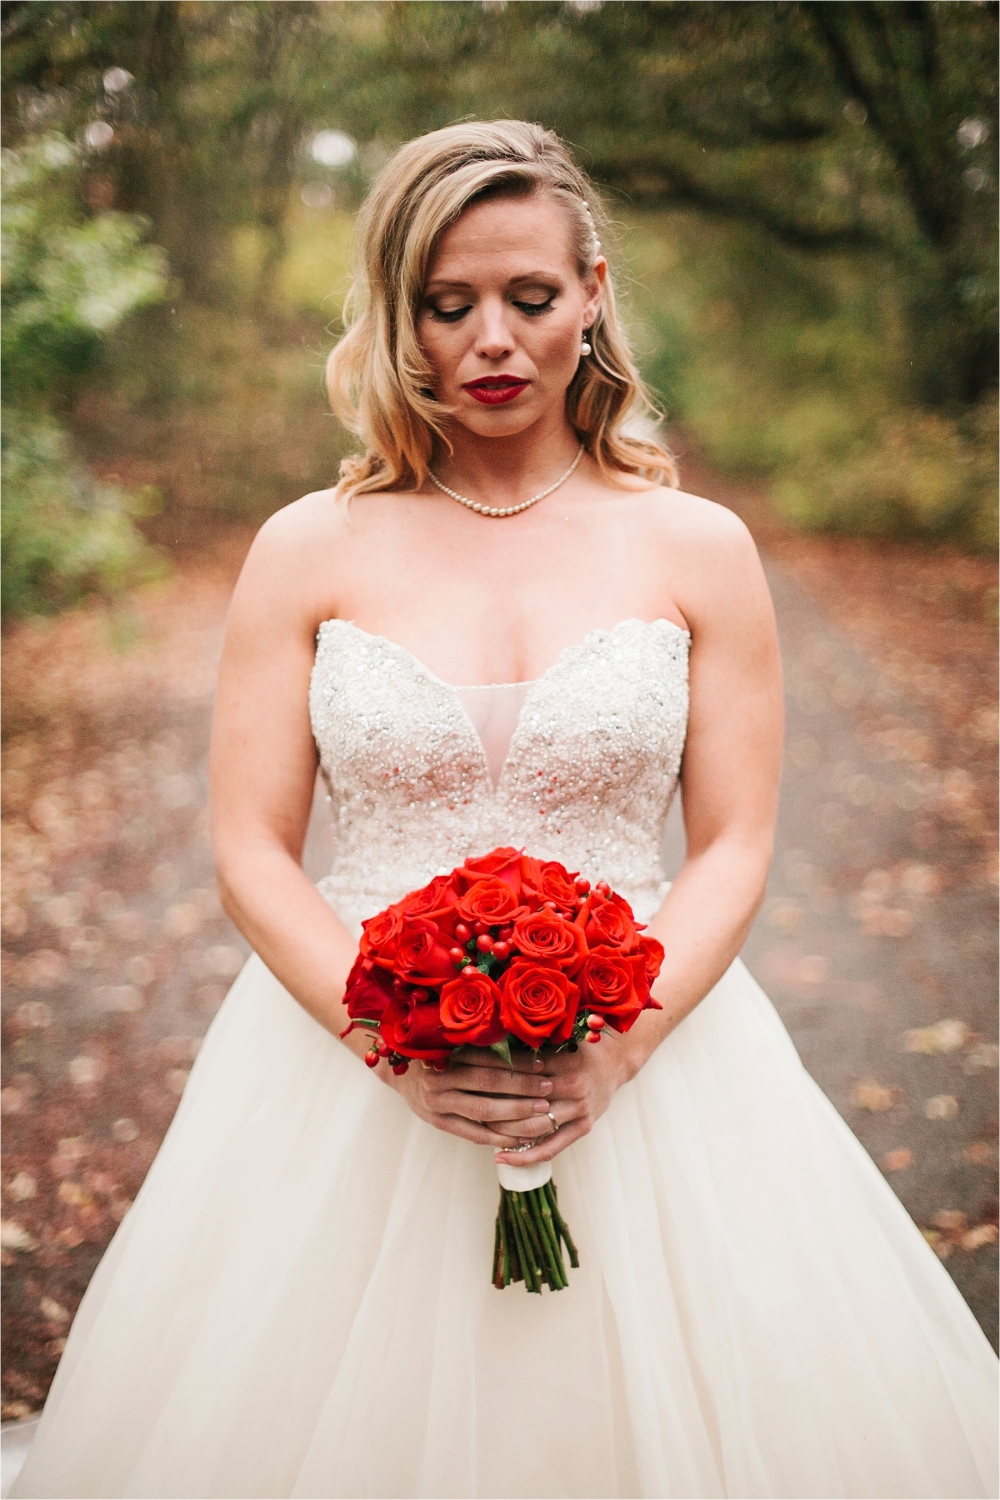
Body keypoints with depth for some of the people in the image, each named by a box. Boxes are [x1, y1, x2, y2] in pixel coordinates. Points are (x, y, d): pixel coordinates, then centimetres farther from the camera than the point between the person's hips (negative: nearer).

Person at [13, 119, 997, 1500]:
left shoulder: (698, 548, 2)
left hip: (645, 1058, 1)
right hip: (353, 1064, 0)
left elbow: (735, 845, 1)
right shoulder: (309, 551, 1)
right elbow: (250, 851, -1)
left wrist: (616, 1048, -14)